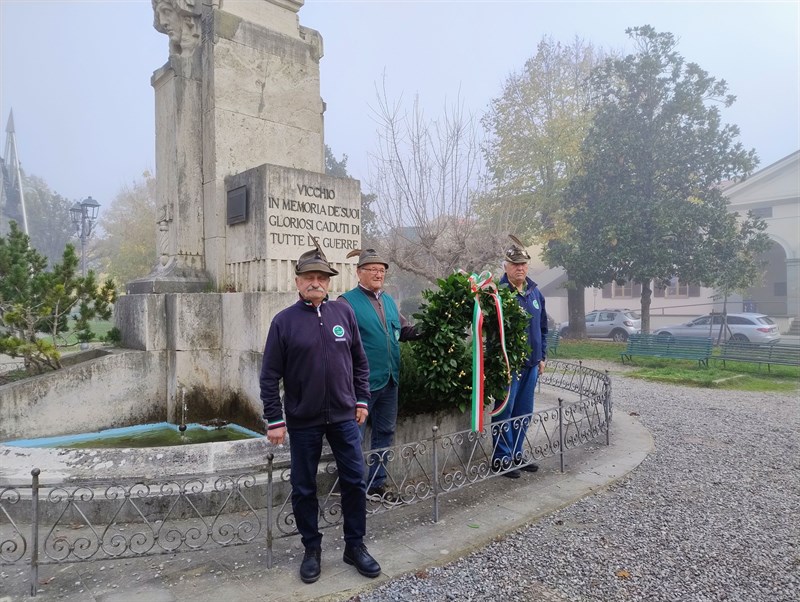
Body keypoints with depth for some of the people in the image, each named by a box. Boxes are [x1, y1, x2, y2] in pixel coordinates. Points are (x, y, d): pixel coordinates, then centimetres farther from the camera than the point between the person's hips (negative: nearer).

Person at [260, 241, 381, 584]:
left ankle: (355, 546, 27)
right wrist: (274, 420, -7)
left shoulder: (344, 313, 0)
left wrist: (362, 400, 6)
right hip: (303, 421, -2)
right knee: (304, 488, 10)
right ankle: (312, 549, 31)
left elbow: (360, 362, 8)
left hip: (344, 416, 2)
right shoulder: (284, 321, -7)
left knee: (354, 481, 8)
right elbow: (270, 375, -5)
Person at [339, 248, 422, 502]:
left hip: (390, 379, 8)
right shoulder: (347, 301, -10)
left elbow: (405, 330, 17)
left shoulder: (389, 300, 12)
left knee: (385, 432, 17)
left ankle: (377, 483, 32)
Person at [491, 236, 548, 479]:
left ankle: (516, 454, 28)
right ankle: (501, 458, 13)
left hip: (531, 364, 7)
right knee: (504, 412, 1)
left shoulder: (535, 292, 10)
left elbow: (542, 328, 18)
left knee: (524, 413, 15)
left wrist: (542, 357, 15)